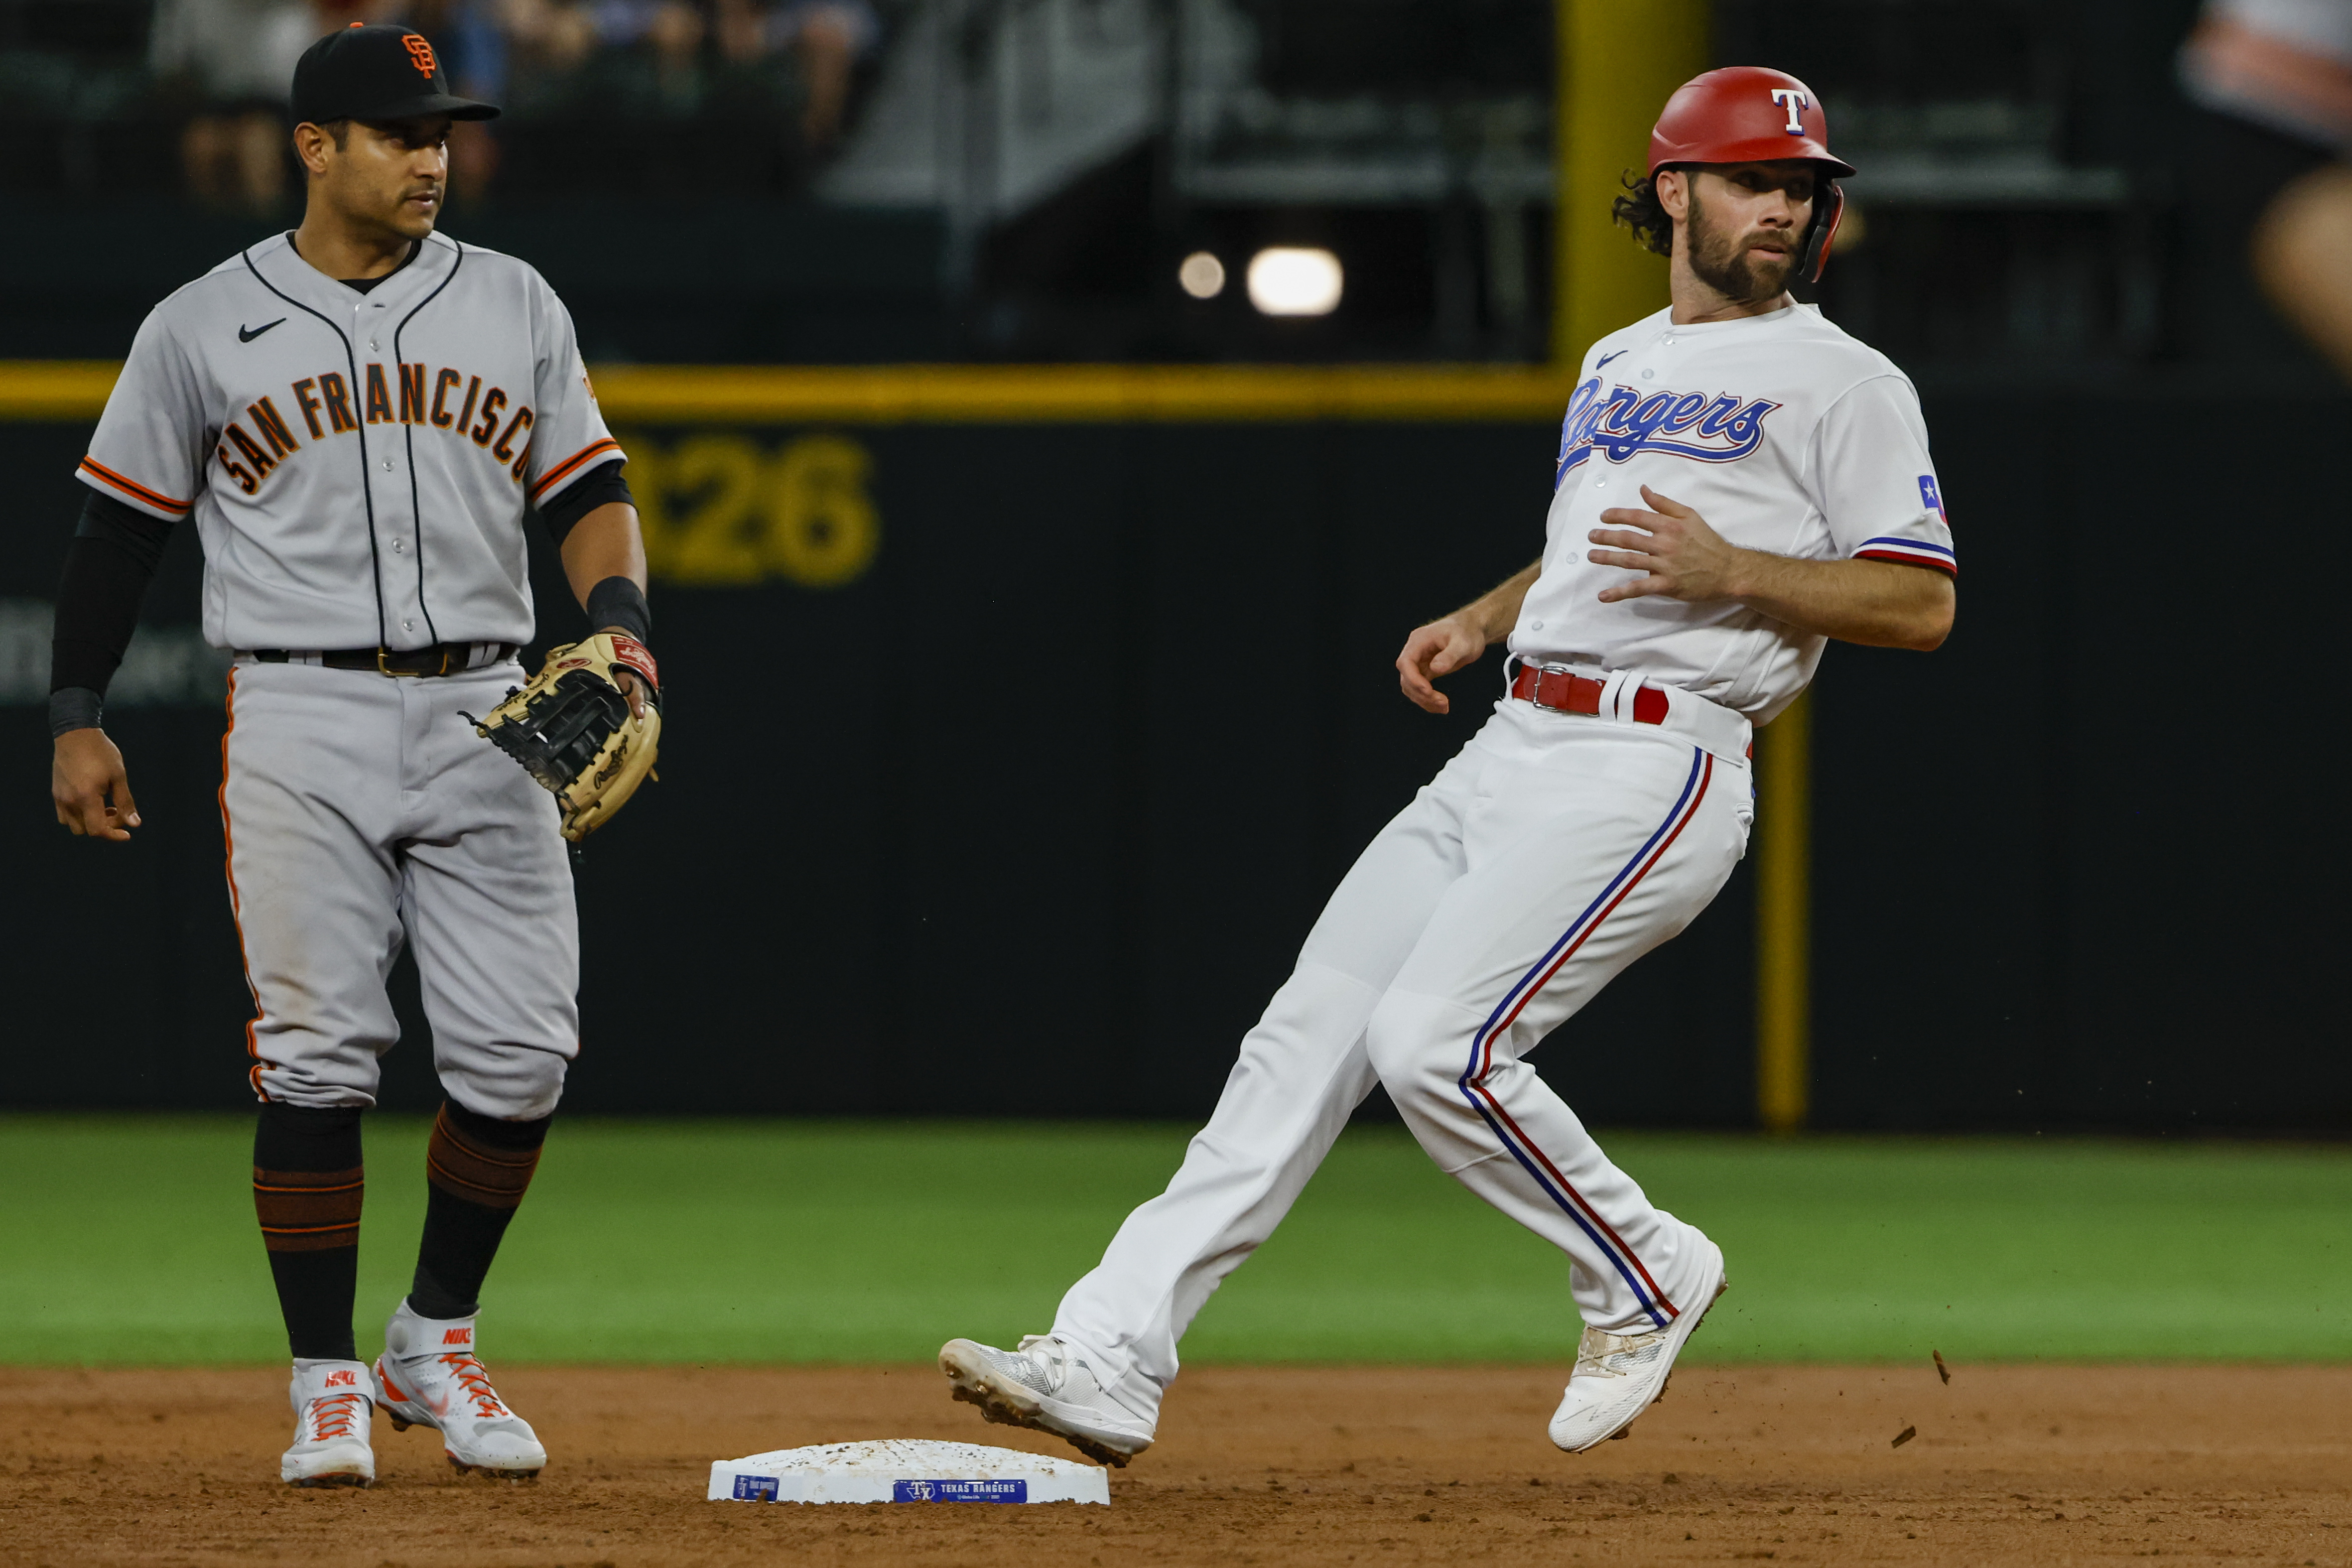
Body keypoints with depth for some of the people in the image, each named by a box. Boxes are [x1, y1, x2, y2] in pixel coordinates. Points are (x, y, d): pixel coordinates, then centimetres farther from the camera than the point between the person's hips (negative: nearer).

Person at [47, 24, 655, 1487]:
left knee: (521, 1058, -3)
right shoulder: (204, 327, 3)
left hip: (484, 719, 3)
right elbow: (124, 525, 8)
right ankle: (328, 1383, 4)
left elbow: (592, 493, 10)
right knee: (316, 1062, -6)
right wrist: (78, 716, 5)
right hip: (300, 727, -2)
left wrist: (621, 624, -9)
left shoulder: (515, 306, 9)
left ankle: (436, 1341, 16)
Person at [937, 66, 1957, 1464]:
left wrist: (1730, 571, -17)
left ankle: (1645, 1278, 2)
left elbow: (1923, 606, -6)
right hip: (1508, 756, 7)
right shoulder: (1615, 365, 22)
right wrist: (1480, 619, 16)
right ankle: (1111, 1361, -4)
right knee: (1307, 1036, -1)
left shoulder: (1844, 382, -1)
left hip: (1654, 766, -7)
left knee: (1438, 1045, -21)